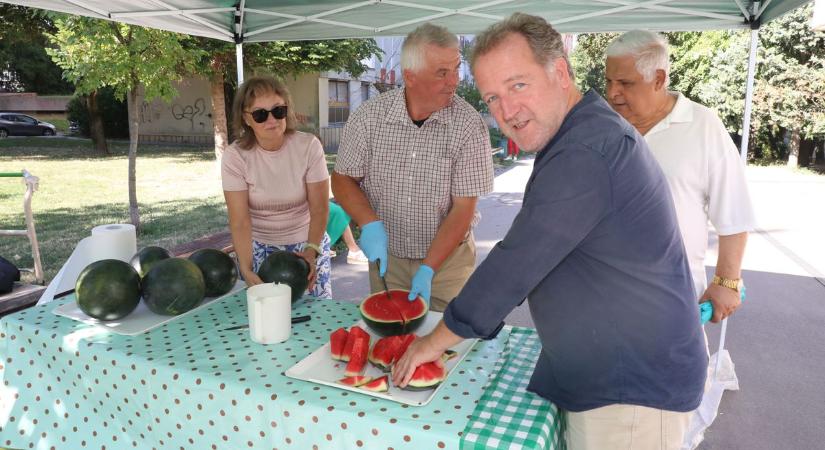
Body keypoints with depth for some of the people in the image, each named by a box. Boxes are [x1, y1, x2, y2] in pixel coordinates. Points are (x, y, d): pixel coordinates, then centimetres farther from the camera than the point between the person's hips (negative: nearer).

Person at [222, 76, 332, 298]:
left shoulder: (309, 146, -13)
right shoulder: (235, 156, -13)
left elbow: (319, 209, -13)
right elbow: (240, 221, -17)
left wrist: (311, 250, -27)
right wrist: (246, 268, -29)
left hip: (308, 244, 0)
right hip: (258, 247, 0)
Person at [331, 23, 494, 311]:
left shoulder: (468, 124, -16)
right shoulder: (368, 116, -11)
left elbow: (463, 208, -16)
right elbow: (342, 180, -1)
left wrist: (428, 270, -21)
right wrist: (370, 224, -19)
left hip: (449, 258, -1)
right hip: (386, 256, 2)